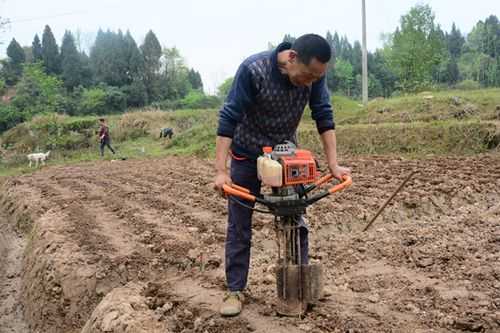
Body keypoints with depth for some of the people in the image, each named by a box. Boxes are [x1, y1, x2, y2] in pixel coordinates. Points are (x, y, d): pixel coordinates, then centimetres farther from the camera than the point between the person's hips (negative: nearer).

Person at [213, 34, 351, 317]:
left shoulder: (314, 73, -17)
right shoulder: (253, 69, -29)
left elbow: (324, 116, -12)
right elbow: (229, 118, -28)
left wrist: (334, 164, -17)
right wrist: (221, 171, -31)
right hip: (247, 154, -3)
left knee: (296, 220, 4)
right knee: (239, 226, 1)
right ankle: (235, 291, 12)